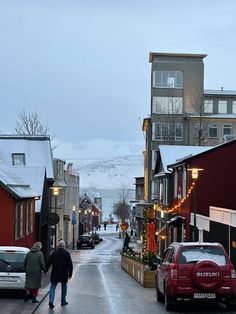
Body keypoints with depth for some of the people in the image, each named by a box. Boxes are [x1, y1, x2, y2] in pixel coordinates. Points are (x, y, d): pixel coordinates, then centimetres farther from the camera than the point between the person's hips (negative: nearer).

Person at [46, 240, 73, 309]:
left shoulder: (53, 253, 0)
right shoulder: (67, 253, -6)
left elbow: (48, 263, 4)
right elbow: (70, 265, -5)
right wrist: (70, 274, 2)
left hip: (54, 274, 1)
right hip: (64, 275, -1)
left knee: (53, 287, 4)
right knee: (64, 287, 15)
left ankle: (51, 301, -12)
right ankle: (63, 301, 21)